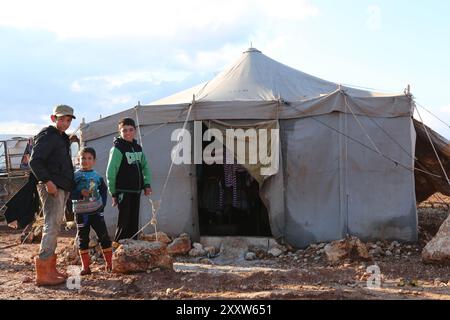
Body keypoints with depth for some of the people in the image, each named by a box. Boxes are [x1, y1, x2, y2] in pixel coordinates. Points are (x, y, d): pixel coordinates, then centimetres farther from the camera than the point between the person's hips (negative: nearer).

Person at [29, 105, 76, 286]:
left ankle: (50, 269, 19)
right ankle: (43, 273, -13)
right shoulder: (47, 136, -9)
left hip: (62, 188, 10)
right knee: (52, 226, -13)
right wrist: (47, 181, -25)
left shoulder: (63, 138, 21)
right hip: (52, 188, -10)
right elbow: (34, 161, -19)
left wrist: (69, 186, 18)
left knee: (55, 227, 12)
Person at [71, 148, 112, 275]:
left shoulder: (97, 176, 5)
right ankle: (85, 267, 13)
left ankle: (110, 263, 12)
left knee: (104, 236, 2)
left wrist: (103, 203, 6)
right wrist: (80, 193, -24)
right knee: (83, 239, 5)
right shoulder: (75, 176, -4)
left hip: (96, 211, 2)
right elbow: (69, 193, -9)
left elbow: (104, 190, 18)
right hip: (81, 212, -2)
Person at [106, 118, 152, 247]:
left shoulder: (138, 148, 13)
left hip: (136, 191, 7)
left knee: (134, 222, 10)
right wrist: (113, 193, -10)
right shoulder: (117, 149, -9)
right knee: (124, 223, -7)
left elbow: (145, 166, 20)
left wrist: (147, 184, 7)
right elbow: (110, 172, -11)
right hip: (123, 191, -7)